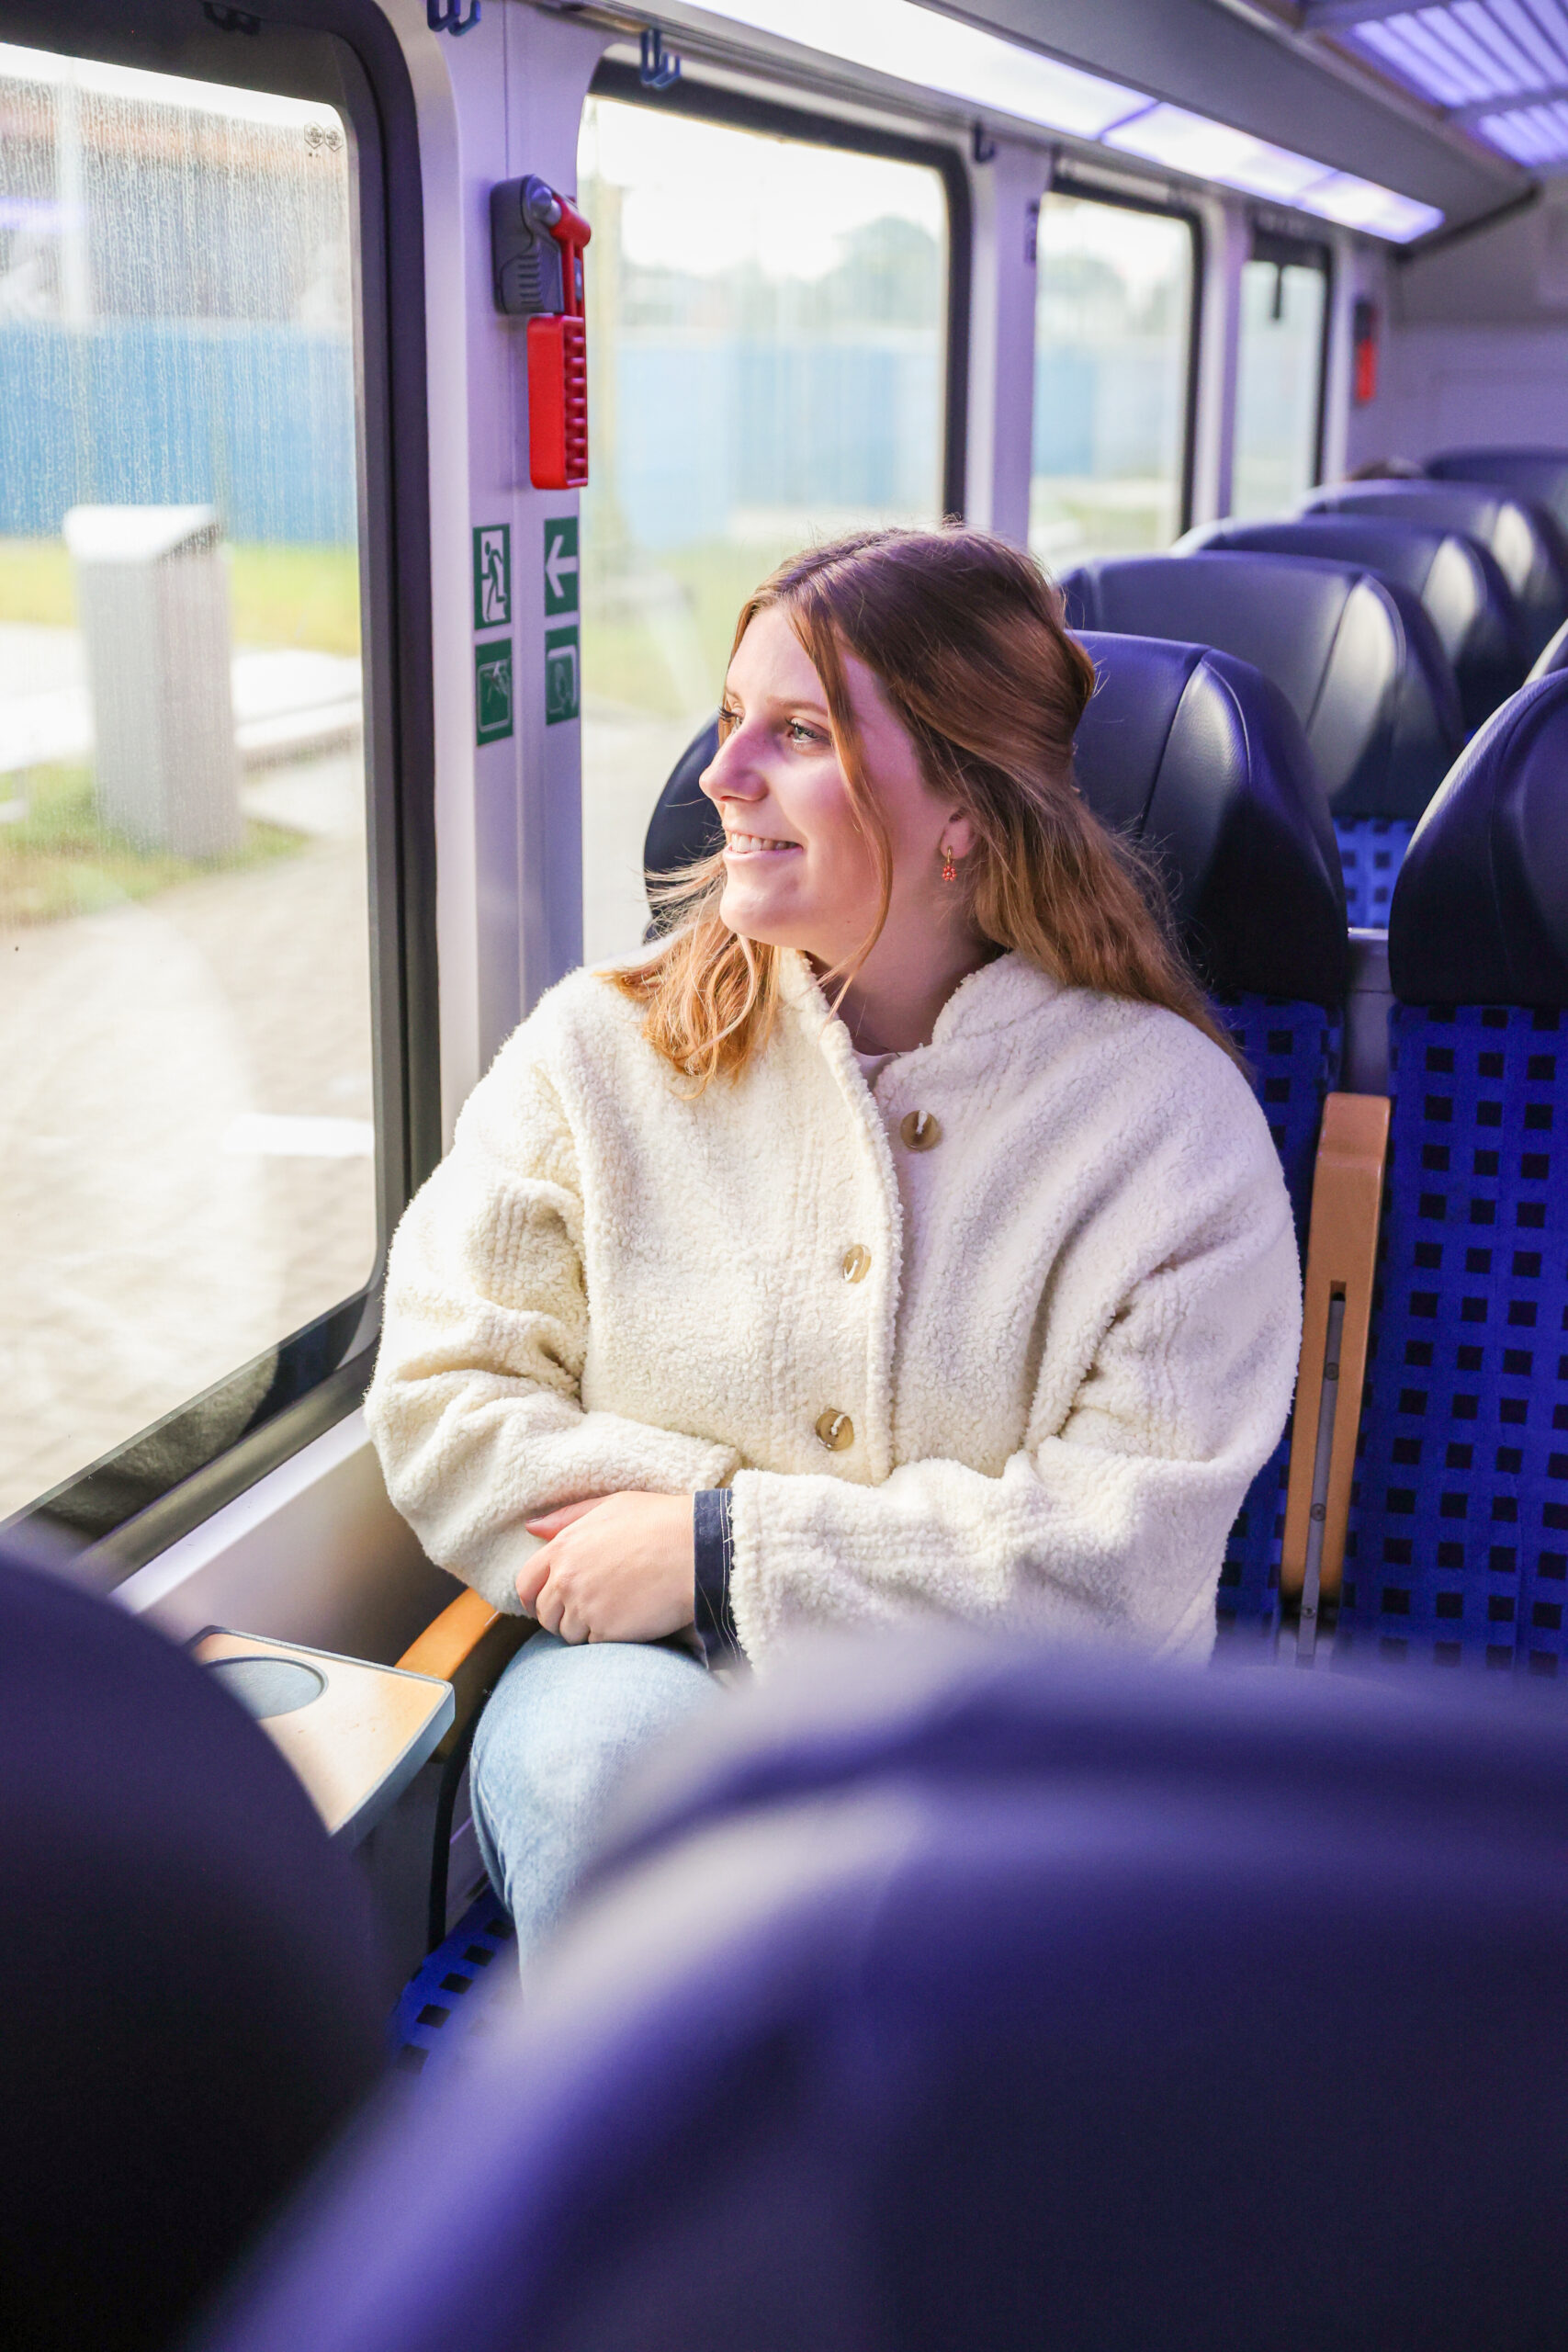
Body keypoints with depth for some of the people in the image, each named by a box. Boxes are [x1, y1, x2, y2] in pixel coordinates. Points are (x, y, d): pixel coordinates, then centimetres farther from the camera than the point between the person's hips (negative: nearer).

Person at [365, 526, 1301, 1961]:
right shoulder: (603, 1048, 4)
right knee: (611, 1742, -33)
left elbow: (1134, 1546, -9)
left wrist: (730, 1552, -14)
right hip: (655, 1671, 2)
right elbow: (445, 1407, 0)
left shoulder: (1166, 1108, -3)